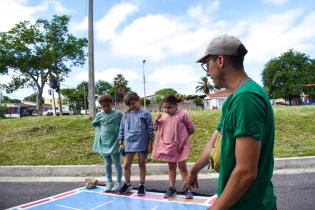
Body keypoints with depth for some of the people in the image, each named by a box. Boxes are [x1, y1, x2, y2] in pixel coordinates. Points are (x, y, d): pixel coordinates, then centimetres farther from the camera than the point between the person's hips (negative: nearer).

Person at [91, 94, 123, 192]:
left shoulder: (118, 114, -8)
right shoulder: (99, 115, 1)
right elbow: (94, 124, 16)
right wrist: (100, 131, 1)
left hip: (115, 142, -3)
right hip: (104, 142, 3)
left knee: (117, 163, 8)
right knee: (107, 164, 14)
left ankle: (119, 182, 19)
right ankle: (109, 182, 25)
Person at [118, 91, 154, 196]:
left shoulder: (145, 114, -3)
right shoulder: (126, 115, 6)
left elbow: (150, 129, -2)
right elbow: (121, 129, 11)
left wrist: (150, 143, -3)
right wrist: (121, 143, 7)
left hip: (142, 143, -3)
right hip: (129, 143, 3)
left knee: (142, 164, 9)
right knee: (126, 165, 6)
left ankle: (142, 185, 23)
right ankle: (127, 184, 26)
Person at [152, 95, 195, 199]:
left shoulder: (183, 114, -10)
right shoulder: (163, 117, 5)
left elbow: (191, 129, -5)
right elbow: (157, 129, 12)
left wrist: (182, 135, 1)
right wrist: (156, 121, -6)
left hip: (180, 145, -4)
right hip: (167, 145, 5)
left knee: (182, 166, 3)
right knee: (171, 167, 14)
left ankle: (187, 189, 13)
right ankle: (172, 188, 24)